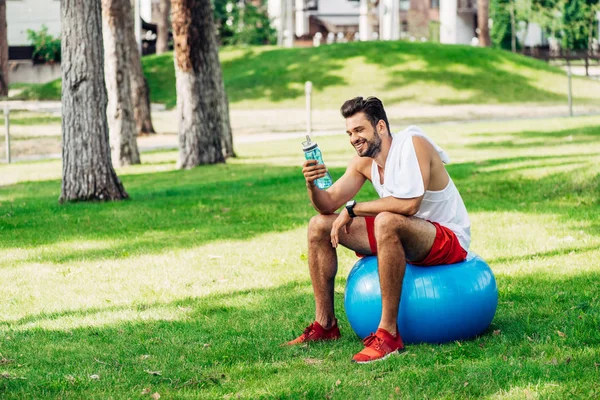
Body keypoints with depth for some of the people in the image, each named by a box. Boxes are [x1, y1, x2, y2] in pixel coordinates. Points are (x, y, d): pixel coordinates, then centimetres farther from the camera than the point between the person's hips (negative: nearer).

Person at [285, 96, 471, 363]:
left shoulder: (413, 145, -21)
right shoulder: (364, 162, 2)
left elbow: (409, 204, -33)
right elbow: (329, 204, 3)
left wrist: (353, 209, -24)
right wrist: (312, 184, -19)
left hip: (449, 239, -9)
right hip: (405, 235, 9)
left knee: (386, 222, -40)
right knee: (320, 226, 3)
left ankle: (389, 333, -36)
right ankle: (325, 325, 8)